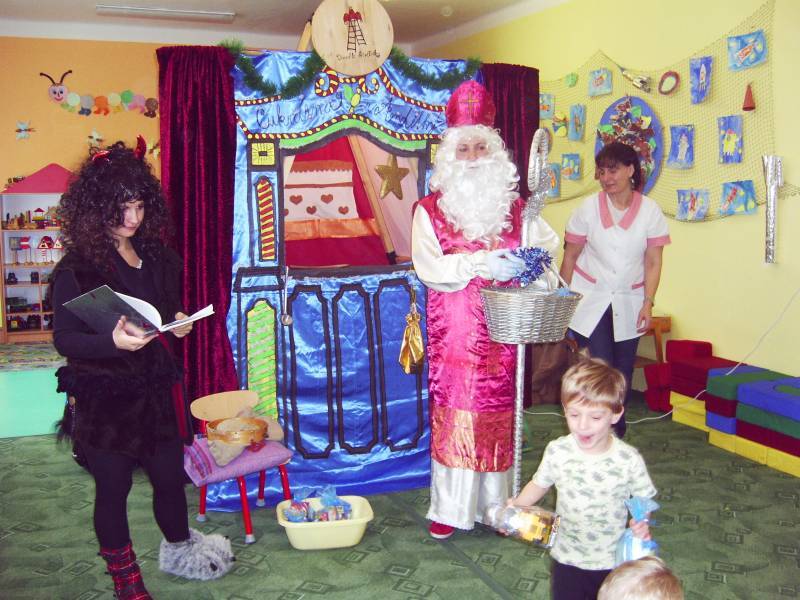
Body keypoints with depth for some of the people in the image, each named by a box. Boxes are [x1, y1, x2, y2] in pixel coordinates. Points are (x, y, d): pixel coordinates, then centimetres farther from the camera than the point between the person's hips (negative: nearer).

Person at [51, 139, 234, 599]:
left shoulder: (157, 256, 5)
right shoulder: (77, 268, -12)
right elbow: (64, 339, -15)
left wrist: (179, 322, -4)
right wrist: (113, 341, -32)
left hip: (157, 388, 5)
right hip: (104, 397, -5)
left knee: (170, 475, 13)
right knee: (113, 486, 8)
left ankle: (179, 548, 39)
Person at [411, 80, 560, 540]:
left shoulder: (514, 206, 8)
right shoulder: (431, 209, 0)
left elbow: (548, 241, 11)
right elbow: (428, 266, -9)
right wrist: (481, 263, -20)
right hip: (453, 328, -2)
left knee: (498, 410, 6)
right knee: (454, 410, -1)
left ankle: (496, 504, 19)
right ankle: (450, 508, 11)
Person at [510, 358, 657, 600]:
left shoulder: (628, 459, -19)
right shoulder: (557, 451, -15)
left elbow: (643, 499, -7)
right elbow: (539, 484, 0)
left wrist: (643, 525, -25)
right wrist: (515, 506, -15)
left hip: (613, 561, -1)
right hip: (567, 559, 1)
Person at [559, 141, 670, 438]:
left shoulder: (650, 211, -2)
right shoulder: (588, 208, -4)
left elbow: (653, 263, 1)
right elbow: (570, 258, 1)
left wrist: (648, 303, -7)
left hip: (628, 305, 2)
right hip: (590, 300, -2)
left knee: (622, 373, 7)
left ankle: (616, 437, 24)